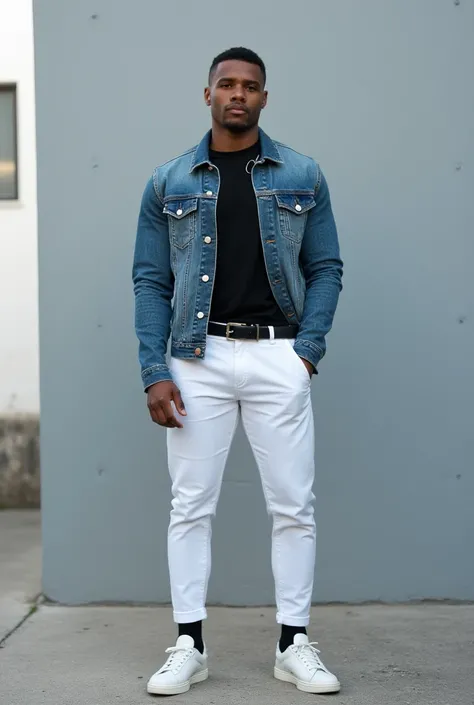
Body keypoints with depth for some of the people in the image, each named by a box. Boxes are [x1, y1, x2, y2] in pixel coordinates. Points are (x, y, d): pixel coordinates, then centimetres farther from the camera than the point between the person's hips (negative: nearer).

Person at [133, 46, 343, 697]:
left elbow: (325, 269, 6)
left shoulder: (302, 177, 7)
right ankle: (189, 645, 15)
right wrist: (154, 372, -4)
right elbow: (151, 279, 5)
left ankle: (294, 644, 15)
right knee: (191, 506, 4)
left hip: (279, 357, 0)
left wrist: (308, 351, -6)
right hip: (198, 358, 0)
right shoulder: (169, 182, 7)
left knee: (294, 505, 3)